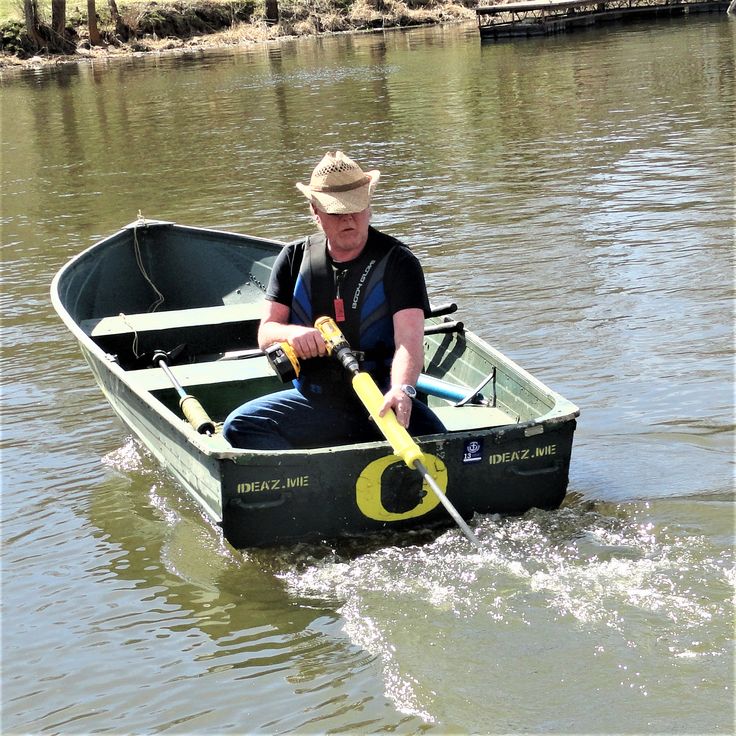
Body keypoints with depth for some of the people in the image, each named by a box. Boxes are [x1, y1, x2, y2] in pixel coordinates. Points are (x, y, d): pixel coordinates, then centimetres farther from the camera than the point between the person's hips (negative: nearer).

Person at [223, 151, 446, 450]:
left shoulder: (397, 261, -5)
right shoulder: (294, 259, 8)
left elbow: (409, 339, -18)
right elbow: (265, 333, 5)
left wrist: (402, 389, -40)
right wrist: (292, 333, -21)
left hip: (380, 398, -3)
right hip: (315, 400, 3)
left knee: (433, 437, -34)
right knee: (239, 426, -22)